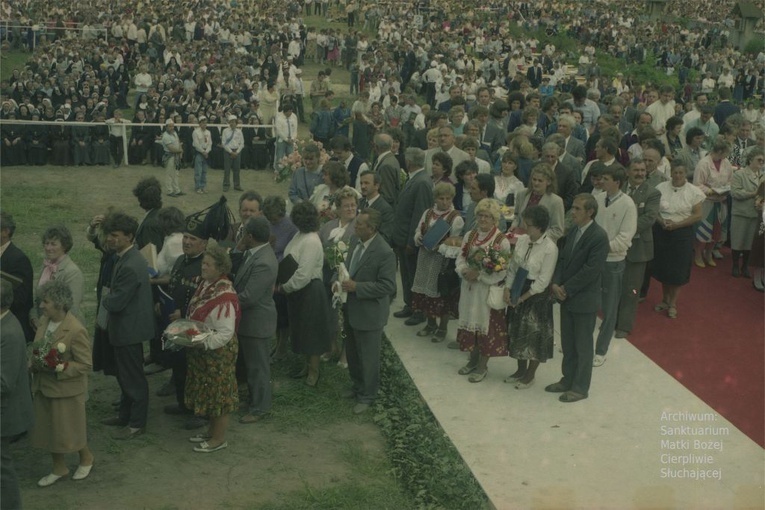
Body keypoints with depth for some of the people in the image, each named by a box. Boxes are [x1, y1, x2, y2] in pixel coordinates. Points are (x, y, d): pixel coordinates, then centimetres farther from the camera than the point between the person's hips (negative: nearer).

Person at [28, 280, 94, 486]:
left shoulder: (76, 330, -23)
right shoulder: (45, 321, -2)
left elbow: (85, 365, -18)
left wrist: (58, 368, -28)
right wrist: (33, 363, -5)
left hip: (66, 390, -7)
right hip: (43, 386, 7)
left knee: (68, 430, 8)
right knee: (47, 429, 16)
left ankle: (86, 458, 36)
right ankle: (59, 468, 34)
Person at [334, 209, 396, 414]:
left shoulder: (384, 253, -25)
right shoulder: (356, 241, -1)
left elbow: (388, 286, -24)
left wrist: (356, 287, -26)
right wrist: (341, 281, -5)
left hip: (369, 313, -8)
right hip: (351, 310, 8)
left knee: (368, 357, 9)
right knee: (352, 353, 24)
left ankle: (367, 396, 28)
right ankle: (357, 386, 45)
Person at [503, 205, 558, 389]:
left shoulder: (550, 249, -20)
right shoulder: (521, 240, -2)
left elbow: (543, 281, -18)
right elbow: (512, 267, 5)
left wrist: (523, 297, -14)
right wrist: (507, 289, -6)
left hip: (537, 295, -6)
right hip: (518, 291, 6)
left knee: (534, 334, 7)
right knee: (518, 331, 17)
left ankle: (530, 375, 25)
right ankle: (520, 370, 35)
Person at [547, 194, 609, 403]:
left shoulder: (599, 236, -18)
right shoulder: (573, 232, 8)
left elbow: (590, 270, -21)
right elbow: (562, 259, 8)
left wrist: (566, 289, -17)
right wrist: (555, 283, -7)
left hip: (584, 300, -7)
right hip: (566, 298, 7)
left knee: (582, 346, 6)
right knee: (567, 344, 17)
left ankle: (580, 387, 17)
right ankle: (568, 380, 31)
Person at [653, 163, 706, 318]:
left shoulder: (693, 191, -7)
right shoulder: (661, 187, -2)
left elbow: (698, 214, -8)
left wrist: (676, 225, -17)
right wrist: (661, 221, -16)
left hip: (682, 233, -2)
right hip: (661, 231, 2)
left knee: (678, 269, 5)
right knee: (663, 266, 12)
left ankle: (673, 303, 21)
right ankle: (665, 299, 30)